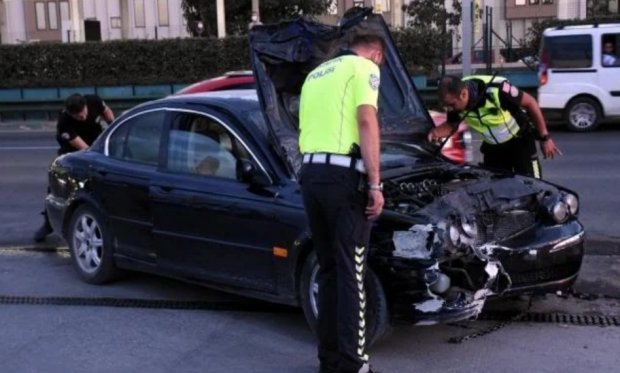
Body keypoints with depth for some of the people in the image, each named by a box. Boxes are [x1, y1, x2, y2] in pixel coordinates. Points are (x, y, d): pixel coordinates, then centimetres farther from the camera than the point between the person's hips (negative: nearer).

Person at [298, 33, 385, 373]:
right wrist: (374, 183, -15)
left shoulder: (315, 74, 26)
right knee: (350, 271, -2)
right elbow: (366, 122, -12)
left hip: (310, 173, 7)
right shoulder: (364, 68, 2)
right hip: (342, 175, -7)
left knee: (327, 268, 14)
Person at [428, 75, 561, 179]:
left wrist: (545, 138, -17)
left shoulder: (495, 90, -36)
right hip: (493, 148, 5)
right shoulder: (455, 100, -19)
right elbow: (451, 125, 1)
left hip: (520, 142, -5)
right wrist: (435, 132, -23)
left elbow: (530, 103, -23)